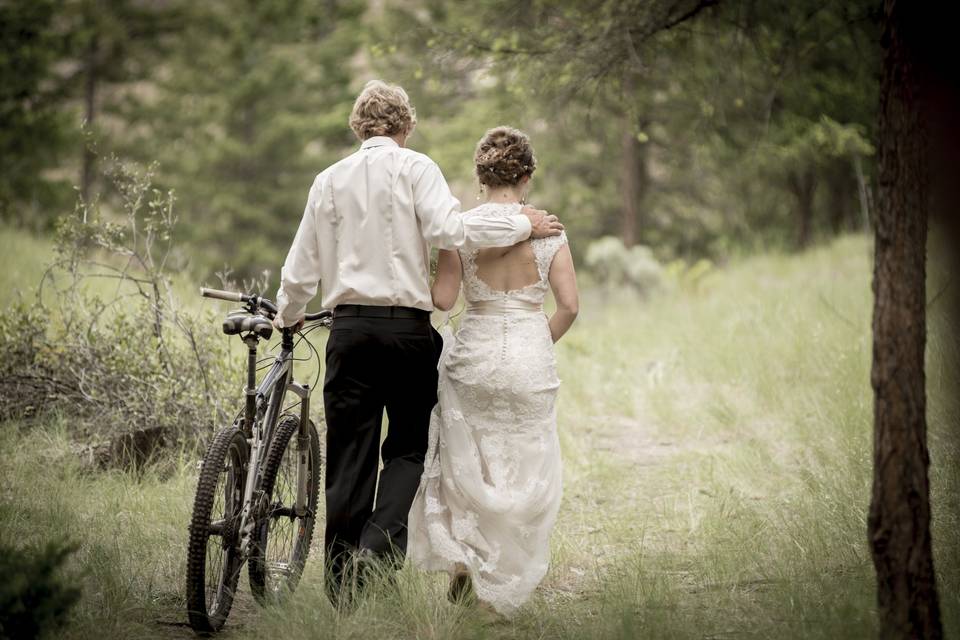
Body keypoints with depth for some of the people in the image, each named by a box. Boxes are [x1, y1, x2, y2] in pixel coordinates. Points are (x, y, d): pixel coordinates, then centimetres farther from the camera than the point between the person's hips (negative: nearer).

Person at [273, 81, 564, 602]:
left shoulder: (329, 179, 11)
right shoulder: (414, 168, 0)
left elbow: (301, 267, 14)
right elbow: (446, 229, -16)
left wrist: (288, 317, 32)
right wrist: (523, 224, -6)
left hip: (350, 327, 3)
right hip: (408, 327, -3)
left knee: (349, 456, 7)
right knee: (408, 448, 9)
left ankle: (342, 586, 7)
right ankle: (379, 545, -13)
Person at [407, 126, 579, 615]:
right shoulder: (546, 229, -3)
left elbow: (443, 299, -9)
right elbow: (568, 305, -5)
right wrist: (540, 348, 10)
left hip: (473, 354, 0)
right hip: (530, 357, 0)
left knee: (464, 462, 17)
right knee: (524, 470, 10)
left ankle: (461, 555, 2)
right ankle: (506, 583, 10)